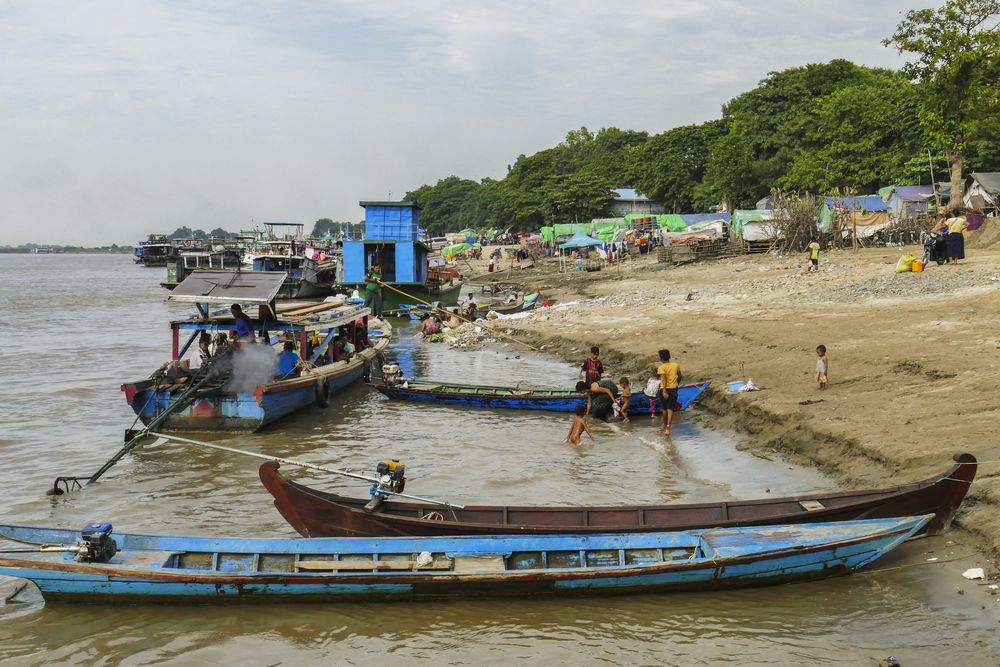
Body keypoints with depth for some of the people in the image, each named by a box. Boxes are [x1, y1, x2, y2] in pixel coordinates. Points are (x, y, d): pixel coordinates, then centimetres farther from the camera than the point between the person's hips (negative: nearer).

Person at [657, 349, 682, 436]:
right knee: (670, 409, -2)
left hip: (664, 390, -2)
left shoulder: (661, 367, -7)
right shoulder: (676, 365, 6)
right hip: (673, 389, 2)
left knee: (664, 409, 15)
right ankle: (668, 427, -20)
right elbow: (679, 376, 20)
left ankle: (665, 425, 33)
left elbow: (664, 379, -21)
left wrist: (664, 391, -26)